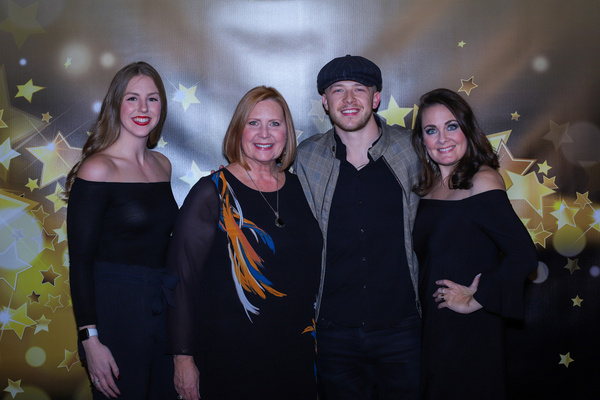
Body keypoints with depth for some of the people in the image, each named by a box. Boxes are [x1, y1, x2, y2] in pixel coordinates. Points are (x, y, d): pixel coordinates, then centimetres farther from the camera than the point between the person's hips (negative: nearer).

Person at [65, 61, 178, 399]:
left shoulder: (162, 165, 8)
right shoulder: (97, 170, -12)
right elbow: (80, 260, -13)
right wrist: (90, 339, -17)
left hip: (163, 307, 6)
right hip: (114, 310, -6)